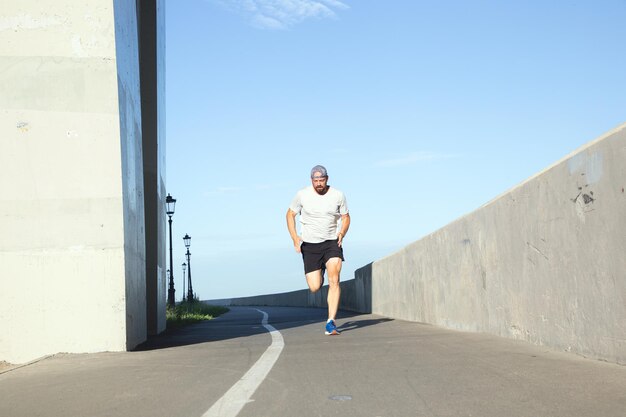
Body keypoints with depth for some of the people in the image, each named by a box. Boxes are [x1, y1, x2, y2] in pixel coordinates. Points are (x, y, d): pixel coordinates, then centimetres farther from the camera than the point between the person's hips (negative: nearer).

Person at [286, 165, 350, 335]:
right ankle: (318, 273, 37)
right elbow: (290, 214, 6)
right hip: (309, 244, 0)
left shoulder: (338, 195, -4)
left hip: (332, 243, 0)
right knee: (315, 287, -2)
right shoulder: (302, 195, -6)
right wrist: (295, 238, -5)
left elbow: (346, 217, 8)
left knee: (334, 281, -19)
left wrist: (342, 233, -12)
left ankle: (331, 323, -15)